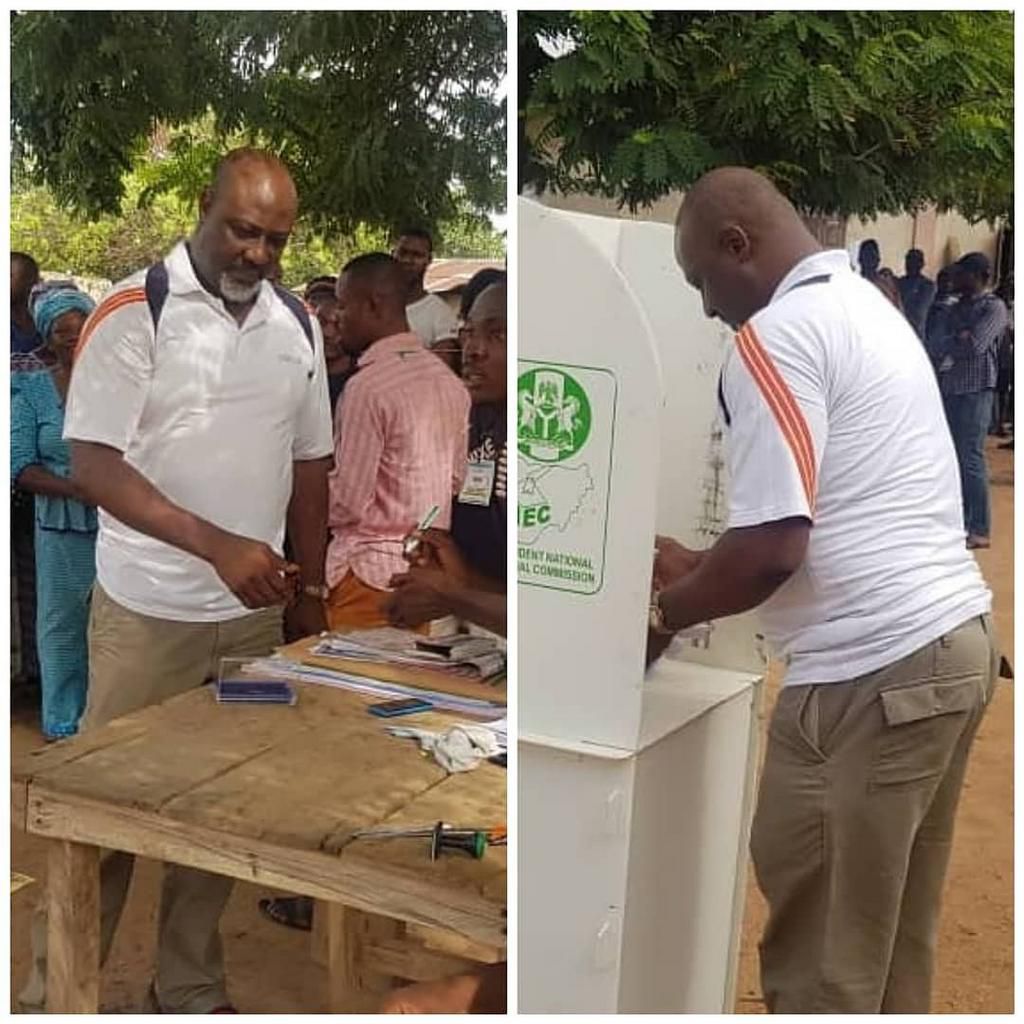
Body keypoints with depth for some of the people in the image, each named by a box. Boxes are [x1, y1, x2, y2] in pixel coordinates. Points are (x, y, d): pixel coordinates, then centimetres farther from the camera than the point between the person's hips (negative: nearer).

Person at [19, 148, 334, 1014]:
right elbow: (92, 464, -16)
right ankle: (54, 992, 21)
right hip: (148, 614, -4)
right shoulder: (135, 312, -10)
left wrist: (311, 589, 11)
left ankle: (191, 988, 28)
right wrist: (217, 545, -25)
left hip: (253, 614, 5)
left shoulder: (297, 326, 6)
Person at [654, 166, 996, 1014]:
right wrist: (701, 571, 23)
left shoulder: (774, 336, -12)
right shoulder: (866, 308, 18)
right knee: (892, 935, 19)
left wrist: (666, 613, -2)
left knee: (819, 953, 4)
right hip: (954, 641, 10)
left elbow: (774, 548, -19)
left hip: (871, 675, -10)